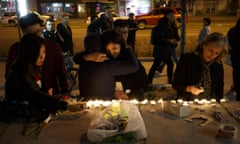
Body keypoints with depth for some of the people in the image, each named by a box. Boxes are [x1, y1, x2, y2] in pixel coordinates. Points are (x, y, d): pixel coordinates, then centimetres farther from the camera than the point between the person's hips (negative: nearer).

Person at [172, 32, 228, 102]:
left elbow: (219, 88, 13)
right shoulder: (187, 59, -6)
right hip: (187, 102, -5)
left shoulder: (218, 65, 3)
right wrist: (189, 88, -22)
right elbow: (176, 84, -5)